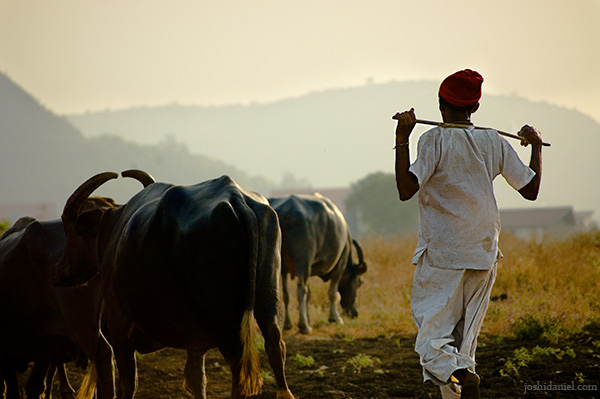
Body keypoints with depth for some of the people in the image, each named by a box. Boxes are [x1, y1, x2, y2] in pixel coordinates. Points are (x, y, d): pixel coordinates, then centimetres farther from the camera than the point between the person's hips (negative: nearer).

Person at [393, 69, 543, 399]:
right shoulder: (495, 142, 5)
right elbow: (531, 189, 12)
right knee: (465, 337, 14)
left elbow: (406, 189, -19)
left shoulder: (435, 140, -9)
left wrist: (402, 139, -16)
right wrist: (536, 146, 25)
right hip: (484, 254, 5)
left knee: (432, 334, -5)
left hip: (441, 254, -5)